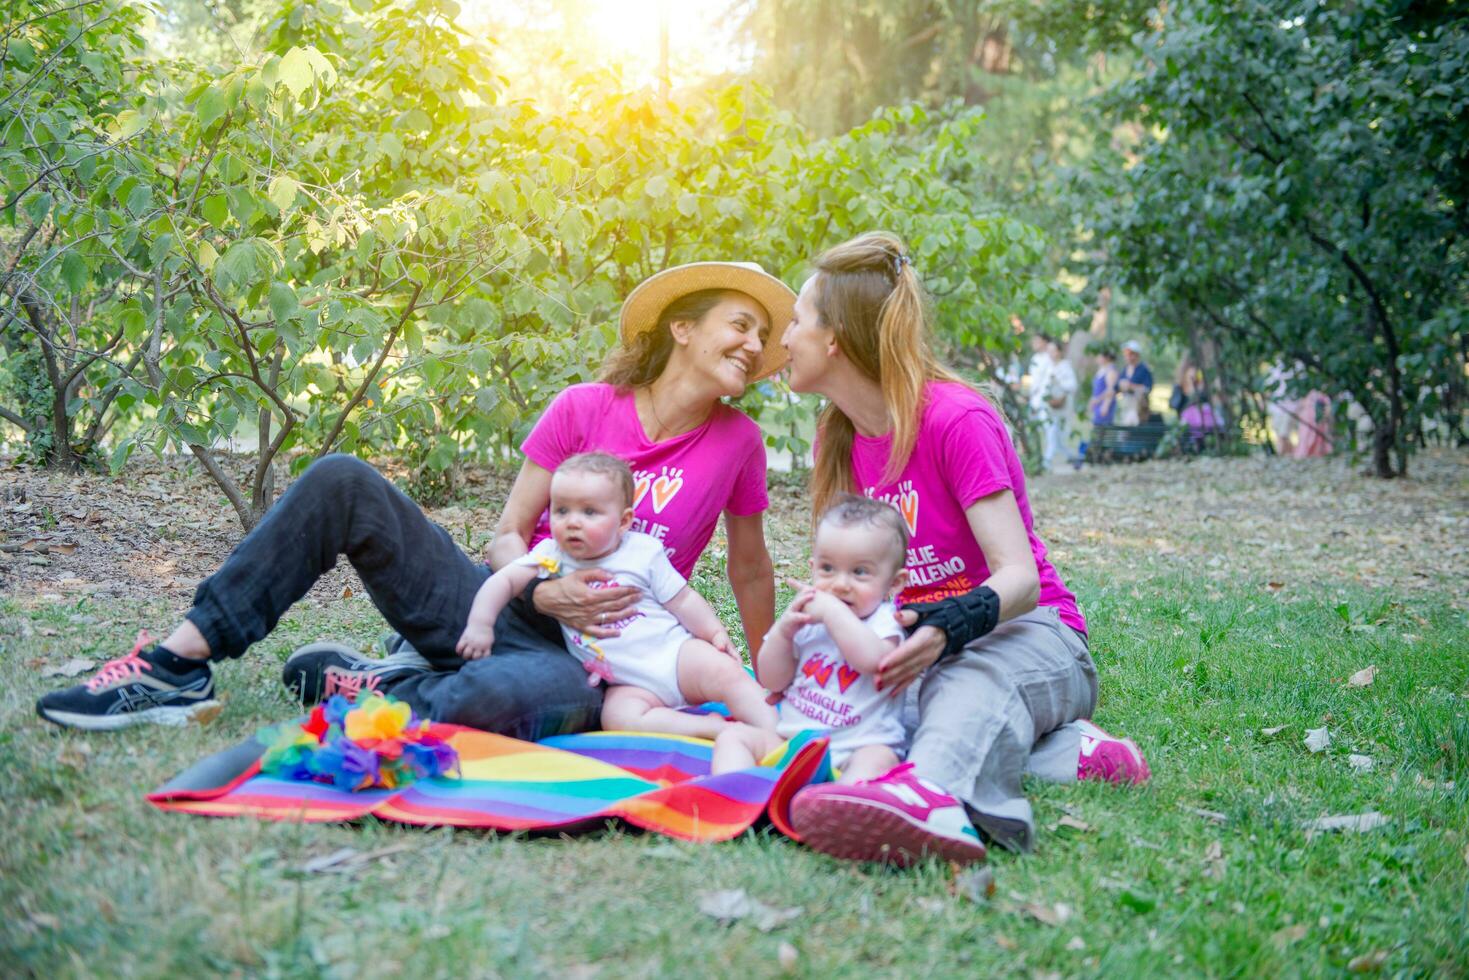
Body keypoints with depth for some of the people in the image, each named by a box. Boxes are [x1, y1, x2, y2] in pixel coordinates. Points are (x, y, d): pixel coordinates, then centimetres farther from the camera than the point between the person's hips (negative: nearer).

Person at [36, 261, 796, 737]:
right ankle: (181, 666, -15)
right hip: (490, 601, 3)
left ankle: (367, 691, -23)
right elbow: (508, 532, 1)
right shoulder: (585, 408, 2)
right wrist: (545, 592, -20)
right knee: (340, 482, -15)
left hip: (582, 647, -2)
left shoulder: (737, 443, 0)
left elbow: (749, 570, 11)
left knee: (558, 695, -43)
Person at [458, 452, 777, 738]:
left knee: (725, 672, -26)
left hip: (674, 652, 0)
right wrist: (480, 625, -15)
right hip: (630, 685, 0)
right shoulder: (551, 556, 2)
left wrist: (715, 632, -8)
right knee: (618, 716, -31)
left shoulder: (643, 552, -2)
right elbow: (504, 581, -2)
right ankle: (713, 728, -30)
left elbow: (682, 600, 2)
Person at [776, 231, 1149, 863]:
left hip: (1026, 630, -6)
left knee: (973, 680, -43)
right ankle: (1060, 749, -24)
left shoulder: (956, 420, -14)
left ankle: (931, 793, -77)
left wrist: (950, 624, -44)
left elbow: (1021, 575, -22)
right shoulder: (841, 441, 9)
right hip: (917, 641, 6)